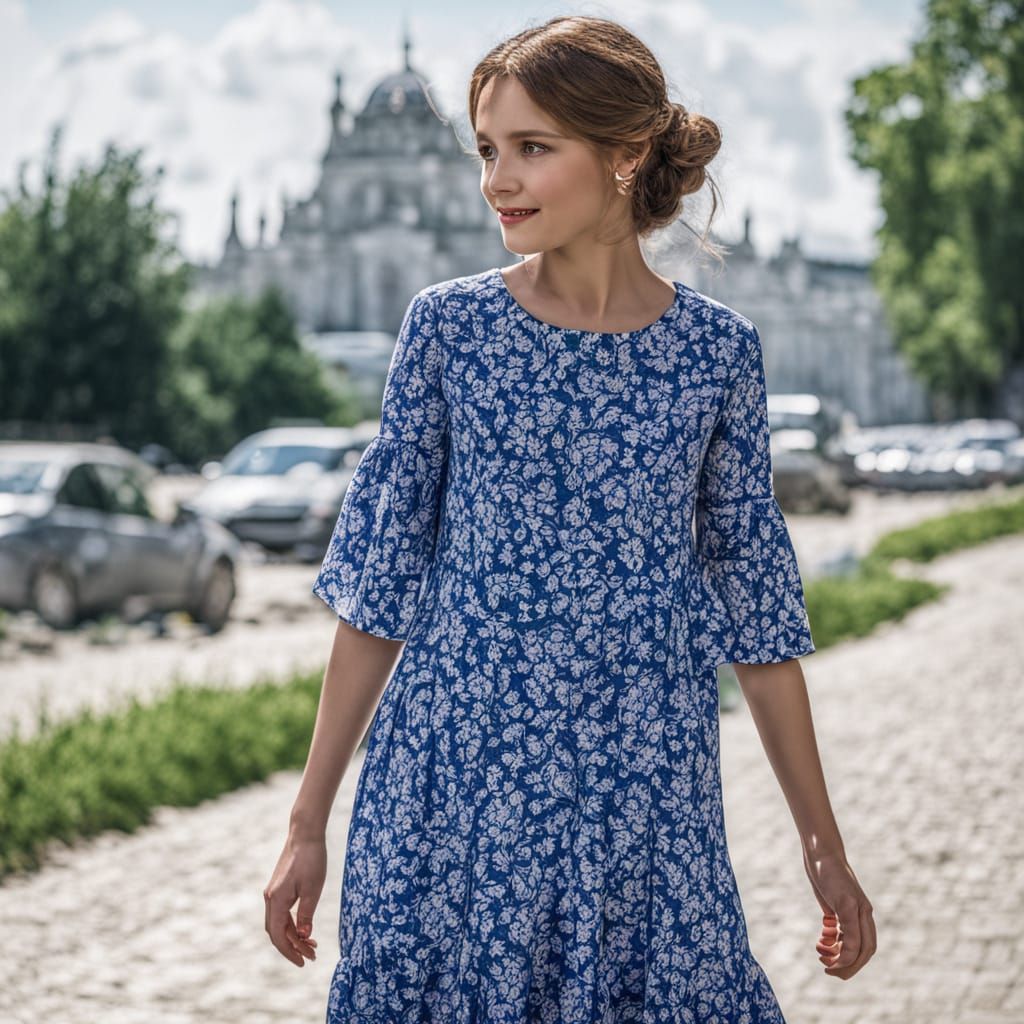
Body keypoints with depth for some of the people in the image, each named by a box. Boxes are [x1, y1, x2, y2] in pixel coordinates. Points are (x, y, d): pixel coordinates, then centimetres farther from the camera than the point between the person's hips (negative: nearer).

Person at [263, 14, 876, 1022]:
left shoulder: (716, 351, 1)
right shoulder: (448, 326, -1)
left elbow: (756, 602, 6)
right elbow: (379, 588, 2)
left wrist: (824, 845, 8)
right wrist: (308, 823, 2)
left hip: (646, 807, 1)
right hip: (450, 788, 0)